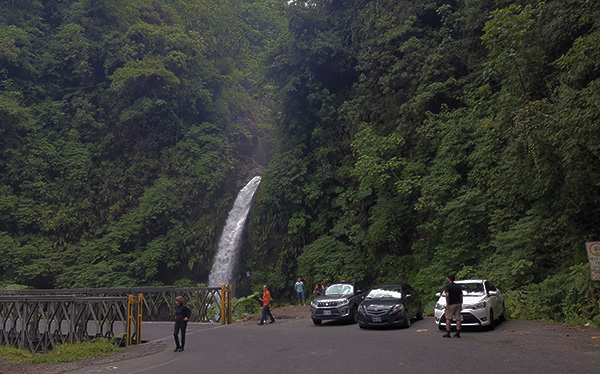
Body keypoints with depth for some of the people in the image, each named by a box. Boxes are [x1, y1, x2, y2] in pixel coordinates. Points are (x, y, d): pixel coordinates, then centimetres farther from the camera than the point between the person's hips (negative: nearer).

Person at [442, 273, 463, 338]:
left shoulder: (447, 286, -9)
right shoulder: (458, 286, 12)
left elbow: (447, 295, -21)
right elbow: (461, 296, 12)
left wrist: (447, 304, -17)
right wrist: (461, 305, 17)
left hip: (451, 304, -6)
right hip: (458, 304, 6)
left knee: (448, 319, 2)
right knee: (458, 319, 6)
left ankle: (448, 333, 1)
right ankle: (458, 333, 6)